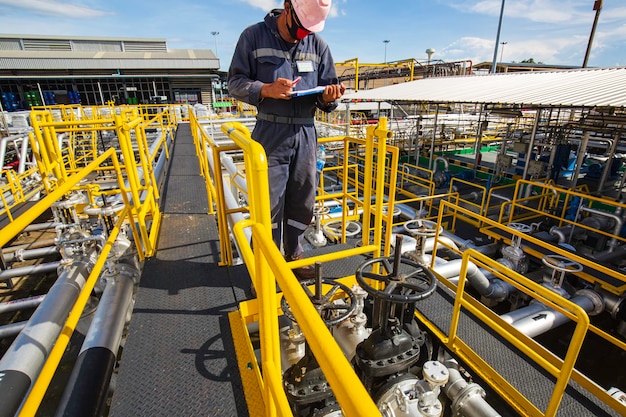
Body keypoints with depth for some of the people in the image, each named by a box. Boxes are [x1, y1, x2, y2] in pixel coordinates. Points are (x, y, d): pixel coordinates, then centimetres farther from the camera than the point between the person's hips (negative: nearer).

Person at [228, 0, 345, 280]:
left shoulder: (318, 44, 9)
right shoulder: (254, 36, 1)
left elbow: (325, 95, 11)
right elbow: (236, 82, -1)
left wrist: (329, 97, -13)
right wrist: (266, 90, -19)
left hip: (306, 134, 4)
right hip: (270, 133, -3)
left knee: (303, 202, 9)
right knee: (269, 203, -1)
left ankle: (293, 256, 29)